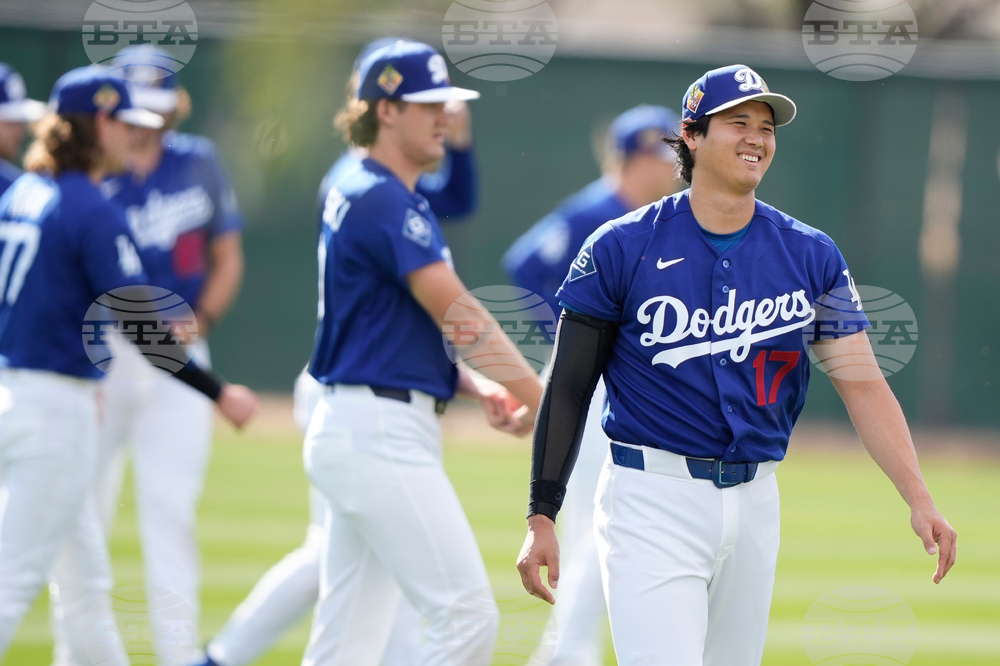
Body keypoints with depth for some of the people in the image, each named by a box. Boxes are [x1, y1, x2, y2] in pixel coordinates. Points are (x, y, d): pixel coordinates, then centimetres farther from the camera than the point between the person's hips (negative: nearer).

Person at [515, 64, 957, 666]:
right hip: (652, 499, -4)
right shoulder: (622, 248, -4)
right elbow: (569, 387, -1)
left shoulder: (811, 256, 5)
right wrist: (541, 516, -6)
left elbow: (863, 384, 0)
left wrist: (918, 498, -12)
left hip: (755, 499, 4)